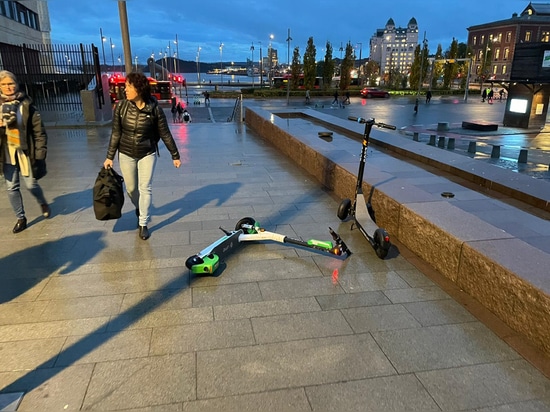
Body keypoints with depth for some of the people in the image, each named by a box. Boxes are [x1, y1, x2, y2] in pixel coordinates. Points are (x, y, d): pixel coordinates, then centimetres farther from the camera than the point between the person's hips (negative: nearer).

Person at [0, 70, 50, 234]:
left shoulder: (26, 105, -6)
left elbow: (39, 131, -6)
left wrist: (40, 152, -10)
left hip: (25, 152, -3)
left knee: (30, 184, 3)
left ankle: (43, 203, 36)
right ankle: (20, 218, 23)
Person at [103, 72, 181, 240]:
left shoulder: (154, 109, -15)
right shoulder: (121, 106, -10)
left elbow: (165, 134, -7)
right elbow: (116, 133, -4)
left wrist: (175, 155, -4)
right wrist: (110, 157, -3)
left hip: (147, 154, -2)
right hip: (126, 154, 2)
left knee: (145, 188, -2)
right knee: (131, 188, 13)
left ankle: (143, 224, 11)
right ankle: (139, 208, 45)